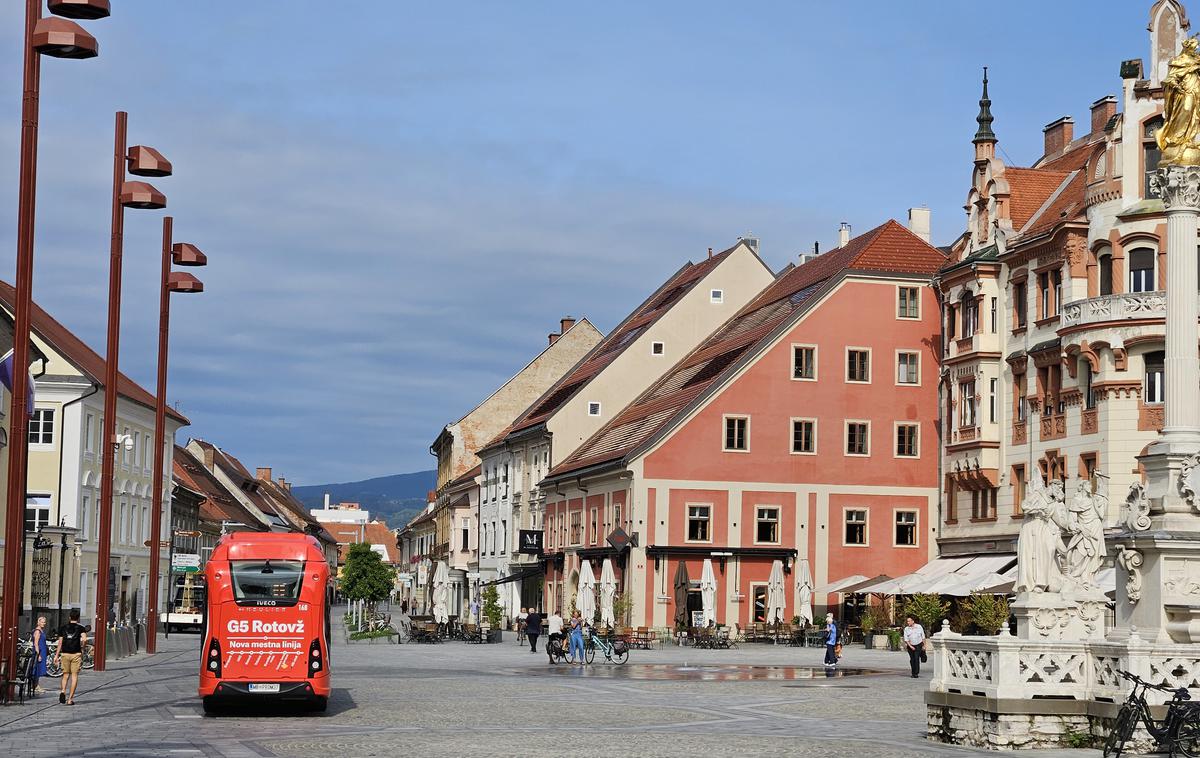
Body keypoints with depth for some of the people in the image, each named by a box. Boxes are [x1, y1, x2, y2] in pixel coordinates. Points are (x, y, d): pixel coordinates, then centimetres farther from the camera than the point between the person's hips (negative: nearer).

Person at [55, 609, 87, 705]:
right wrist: (82, 648, 1)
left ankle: (63, 691, -13)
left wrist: (56, 655, 10)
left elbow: (60, 643, 5)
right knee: (74, 676, 3)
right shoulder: (81, 628, -1)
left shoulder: (63, 628, 7)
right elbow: (84, 639, -18)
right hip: (76, 654, -2)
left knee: (65, 675, 14)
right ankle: (70, 699, 0)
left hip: (65, 654, 2)